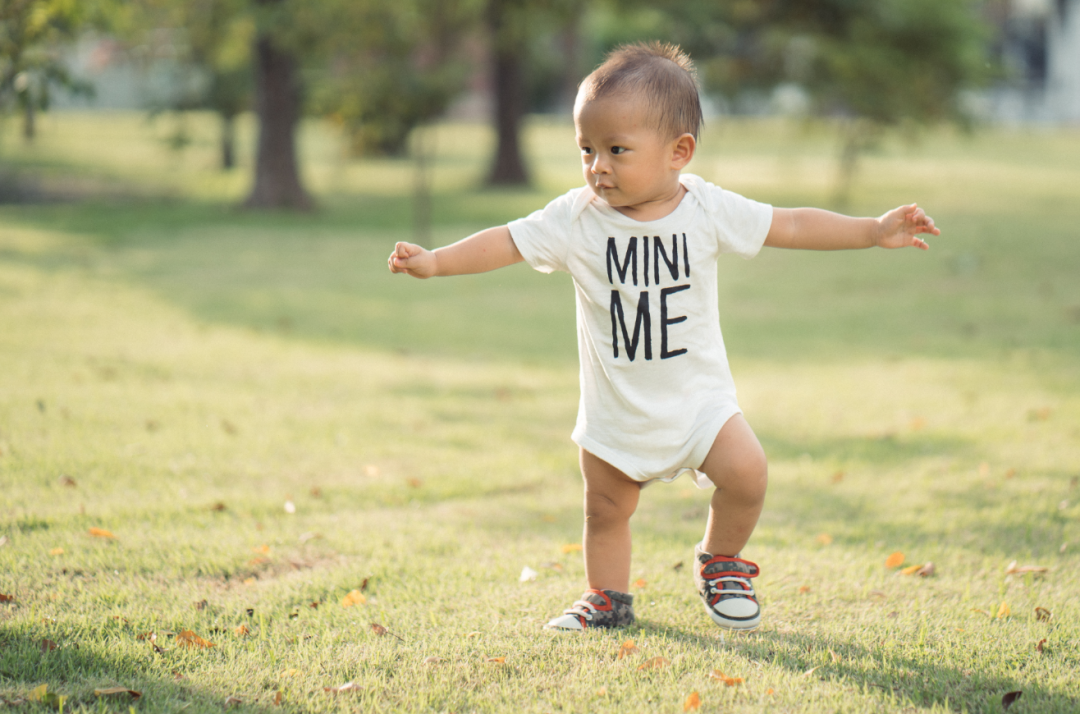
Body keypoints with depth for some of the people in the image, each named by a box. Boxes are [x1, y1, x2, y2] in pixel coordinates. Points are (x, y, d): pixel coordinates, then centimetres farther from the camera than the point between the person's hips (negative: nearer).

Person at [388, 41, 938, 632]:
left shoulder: (707, 210, -10)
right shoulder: (577, 218, -12)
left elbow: (790, 227, -5)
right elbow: (508, 243, -13)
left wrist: (875, 231, -8)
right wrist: (434, 262, -25)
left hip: (698, 398, -1)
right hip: (615, 408, 1)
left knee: (745, 473, -16)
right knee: (606, 510, 10)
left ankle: (721, 563, 12)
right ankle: (607, 597, 34)